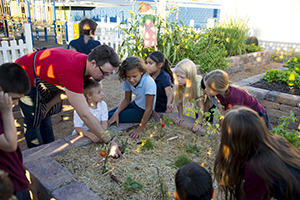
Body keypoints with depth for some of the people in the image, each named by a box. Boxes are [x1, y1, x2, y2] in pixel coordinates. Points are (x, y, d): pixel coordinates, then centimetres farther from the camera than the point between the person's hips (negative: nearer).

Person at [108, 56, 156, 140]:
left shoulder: (148, 82, -33)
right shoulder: (127, 81, -13)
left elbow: (149, 109, -28)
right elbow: (127, 99, 1)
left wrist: (139, 129, -26)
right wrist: (116, 113, -14)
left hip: (143, 111, -6)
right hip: (135, 104, 7)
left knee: (108, 117, -8)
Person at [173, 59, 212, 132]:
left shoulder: (198, 84, -41)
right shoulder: (179, 82, -28)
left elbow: (201, 106, -34)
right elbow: (179, 100, -17)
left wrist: (198, 123, -30)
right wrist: (180, 117, -12)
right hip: (196, 101, 4)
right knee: (197, 118, 10)